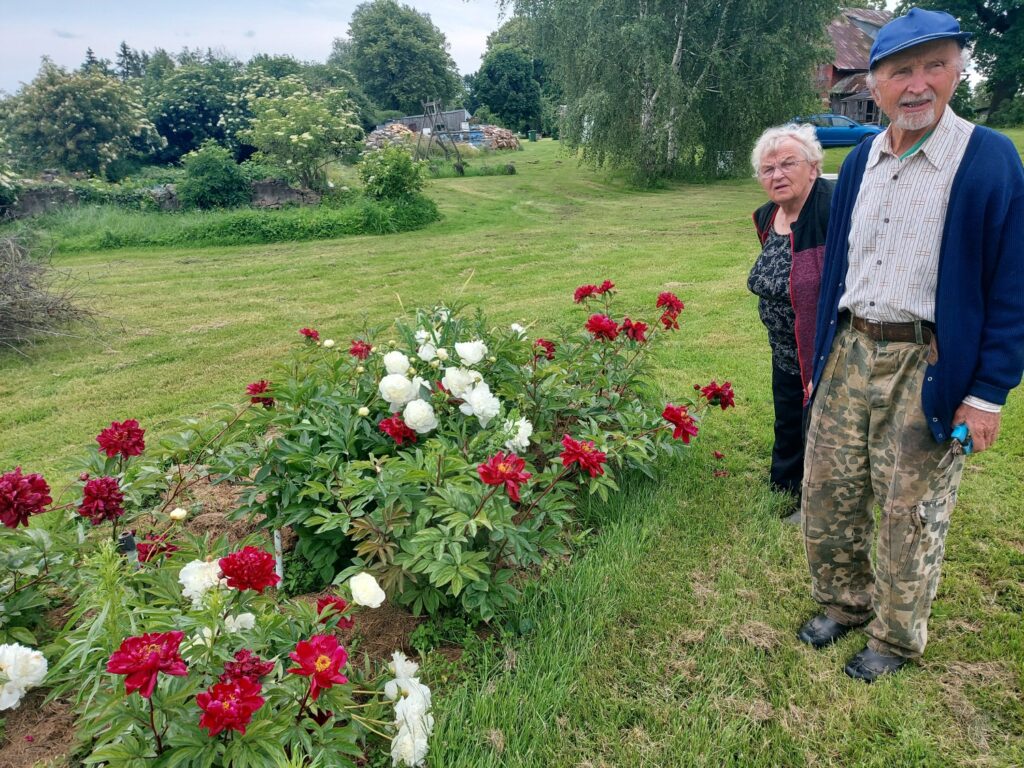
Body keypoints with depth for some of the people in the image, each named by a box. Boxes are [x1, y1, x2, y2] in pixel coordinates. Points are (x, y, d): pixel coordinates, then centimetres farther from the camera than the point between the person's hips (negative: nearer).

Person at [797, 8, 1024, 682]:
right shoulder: (860, 161, 7)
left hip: (927, 368, -5)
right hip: (850, 355, 5)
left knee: (910, 514, 8)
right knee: (827, 493, 12)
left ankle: (896, 638, 30)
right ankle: (844, 603, 35)